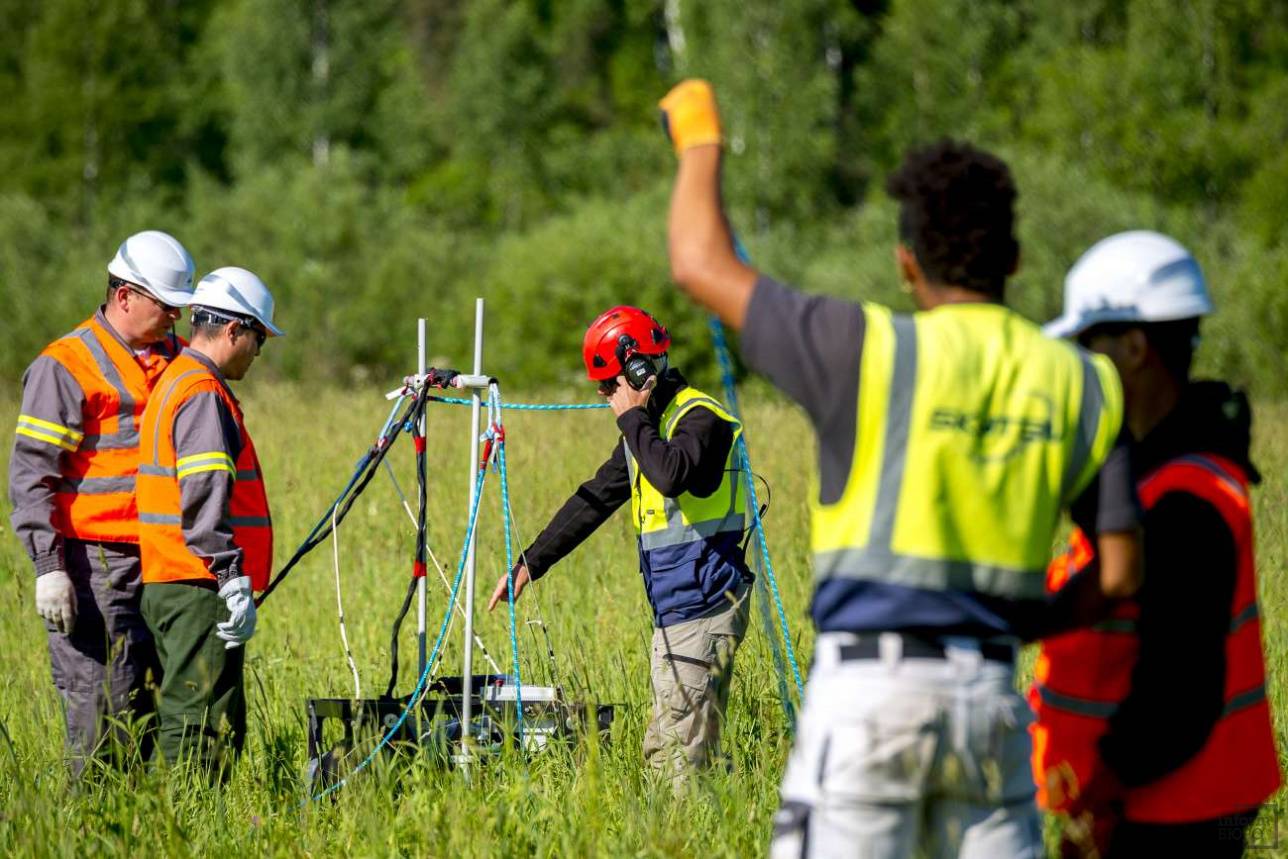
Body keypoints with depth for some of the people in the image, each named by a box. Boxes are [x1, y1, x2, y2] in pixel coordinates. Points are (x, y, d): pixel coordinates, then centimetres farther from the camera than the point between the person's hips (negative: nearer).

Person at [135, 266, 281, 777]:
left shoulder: (174, 383, 20)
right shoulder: (203, 395, -12)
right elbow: (205, 499, -21)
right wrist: (234, 580, -22)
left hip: (169, 585, 10)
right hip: (198, 588, -10)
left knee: (214, 724, 10)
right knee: (202, 725, -10)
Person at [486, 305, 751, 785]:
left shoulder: (700, 419, -12)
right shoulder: (648, 427, 17)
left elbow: (672, 474, -33)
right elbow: (594, 499, 22)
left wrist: (633, 418, -17)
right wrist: (529, 566, 21)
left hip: (702, 609, -10)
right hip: (674, 611, 10)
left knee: (678, 754, -13)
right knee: (663, 750, 6)